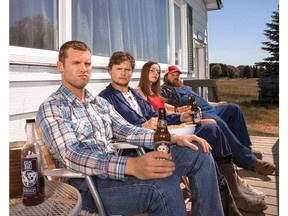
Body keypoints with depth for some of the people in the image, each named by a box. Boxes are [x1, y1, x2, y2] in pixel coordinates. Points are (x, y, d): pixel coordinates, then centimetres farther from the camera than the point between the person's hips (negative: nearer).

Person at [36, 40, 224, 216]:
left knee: (198, 153, -3)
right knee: (164, 185, -37)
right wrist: (130, 165, -37)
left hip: (117, 171, 7)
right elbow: (71, 156, -21)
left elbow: (127, 131, 13)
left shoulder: (100, 103, 18)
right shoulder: (51, 108, -6)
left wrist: (173, 138, -4)